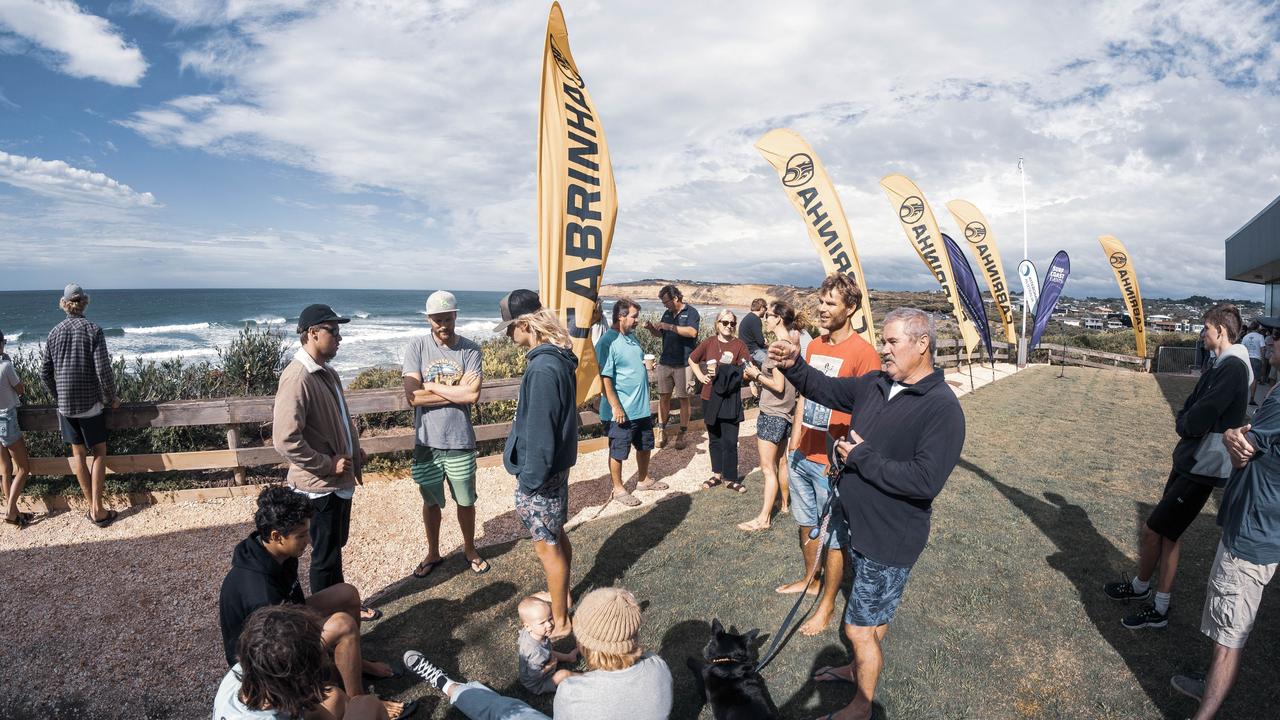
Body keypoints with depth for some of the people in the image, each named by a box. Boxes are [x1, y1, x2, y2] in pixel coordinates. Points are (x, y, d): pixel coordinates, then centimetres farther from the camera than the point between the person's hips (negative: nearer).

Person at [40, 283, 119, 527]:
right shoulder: (93, 330, -11)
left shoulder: (54, 333, 2)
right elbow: (103, 371, -15)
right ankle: (98, 510, 2)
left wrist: (58, 397, 18)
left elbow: (45, 372, 4)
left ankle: (92, 507, 18)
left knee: (78, 454, 11)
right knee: (99, 453, 6)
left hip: (65, 405, 4)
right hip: (90, 403, -3)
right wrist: (111, 399, -2)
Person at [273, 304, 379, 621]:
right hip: (320, 485, -9)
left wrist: (355, 458, 12)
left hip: (340, 480, 9)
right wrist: (328, 464, -19)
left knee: (335, 547, 22)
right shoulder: (297, 377, -22)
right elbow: (285, 440, -28)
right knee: (326, 557, 8)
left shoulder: (328, 373, 8)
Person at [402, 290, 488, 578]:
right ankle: (433, 554, 40)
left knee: (466, 501, 16)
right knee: (431, 502, 19)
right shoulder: (417, 348, -7)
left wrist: (431, 385, -15)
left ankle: (469, 549, 40)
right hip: (426, 441, 1)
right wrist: (456, 391, -16)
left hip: (460, 441, 0)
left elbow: (472, 395, -21)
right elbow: (413, 397, -17)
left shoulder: (470, 350, -8)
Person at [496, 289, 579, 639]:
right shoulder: (559, 358, 5)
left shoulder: (542, 368, -26)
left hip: (540, 474, -10)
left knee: (547, 546, 5)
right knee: (557, 536, 23)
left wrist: (531, 478, -18)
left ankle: (560, 621, 20)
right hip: (558, 464, 10)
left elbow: (539, 431, -25)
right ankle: (562, 597, 42)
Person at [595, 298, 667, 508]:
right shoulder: (607, 342, -19)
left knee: (645, 445, 22)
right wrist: (615, 406, -23)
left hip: (642, 407, 9)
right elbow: (604, 378, -22)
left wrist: (647, 365, 7)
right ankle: (618, 489, 23)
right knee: (618, 451, 8)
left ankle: (644, 480, 40)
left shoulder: (631, 336, 8)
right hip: (621, 411, -9)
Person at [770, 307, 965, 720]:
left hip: (889, 539, -7)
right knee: (873, 609, 29)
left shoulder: (942, 408, -23)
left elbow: (925, 480, -30)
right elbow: (825, 389, 10)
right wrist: (793, 365, -10)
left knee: (859, 627, 6)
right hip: (856, 523, 7)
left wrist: (861, 458, -22)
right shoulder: (875, 385, 0)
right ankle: (860, 667, 51)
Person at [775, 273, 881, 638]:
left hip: (832, 462, -7)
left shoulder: (863, 353, -15)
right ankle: (810, 579, 43)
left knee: (833, 537, 8)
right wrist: (793, 445, 13)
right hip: (801, 457, 7)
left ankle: (827, 605, 23)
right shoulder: (813, 346, 8)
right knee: (805, 524, 22)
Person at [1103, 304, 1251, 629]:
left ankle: (1140, 586, 22)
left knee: (1153, 531, -1)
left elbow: (1197, 420, -23)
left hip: (1200, 469, -9)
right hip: (1188, 462, 9)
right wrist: (1186, 423, -7)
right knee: (1169, 533, 14)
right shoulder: (1221, 366, 11)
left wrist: (1185, 424, -4)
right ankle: (1159, 608, 25)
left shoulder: (1233, 367, -20)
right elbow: (1186, 414, 12)